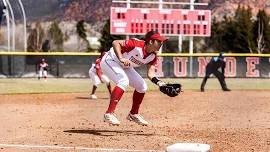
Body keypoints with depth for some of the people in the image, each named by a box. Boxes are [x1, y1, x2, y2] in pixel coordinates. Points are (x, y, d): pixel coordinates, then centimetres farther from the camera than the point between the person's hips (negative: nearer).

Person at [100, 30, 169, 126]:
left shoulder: (153, 56, -7)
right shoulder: (137, 44, -31)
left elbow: (150, 74, -11)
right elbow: (115, 43, -35)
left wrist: (159, 82, -30)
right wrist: (121, 58, -48)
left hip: (124, 67, 9)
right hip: (110, 61, -9)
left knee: (142, 86, 7)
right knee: (124, 81, -32)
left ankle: (133, 114, 23)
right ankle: (109, 114, -32)